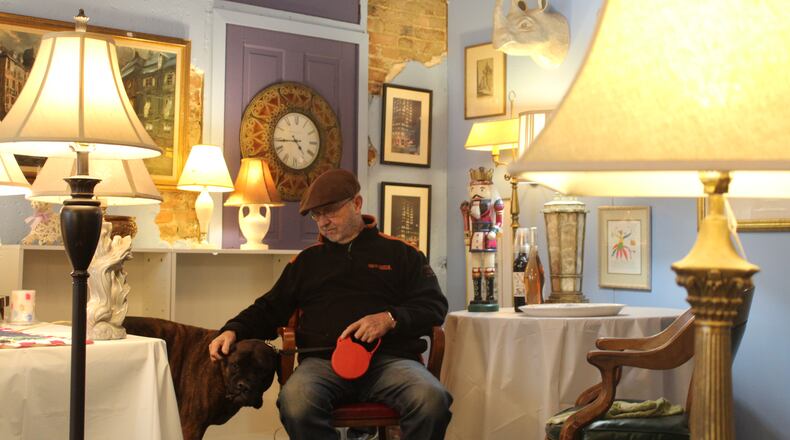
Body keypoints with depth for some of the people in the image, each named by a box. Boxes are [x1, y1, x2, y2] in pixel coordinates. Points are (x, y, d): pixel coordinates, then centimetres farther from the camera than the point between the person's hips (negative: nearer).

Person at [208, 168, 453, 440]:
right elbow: (269, 310, 26)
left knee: (432, 400, -34)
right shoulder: (306, 260, 25)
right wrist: (234, 330, 6)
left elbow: (435, 306, 10)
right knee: (295, 403, -35)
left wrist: (391, 319, -8)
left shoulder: (400, 253, 17)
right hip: (324, 360, 1)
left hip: (389, 358, -1)